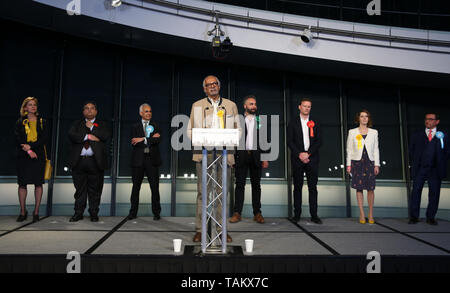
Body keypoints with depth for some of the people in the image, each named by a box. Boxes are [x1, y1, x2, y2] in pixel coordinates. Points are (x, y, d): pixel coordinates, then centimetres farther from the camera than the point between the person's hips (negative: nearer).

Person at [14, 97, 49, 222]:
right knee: (22, 183, 1)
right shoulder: (20, 122, 9)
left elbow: (45, 138, -2)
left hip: (38, 156, 0)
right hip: (23, 156, 0)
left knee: (38, 183, -2)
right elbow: (18, 140, 0)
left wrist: (30, 146, -13)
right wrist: (29, 151, -13)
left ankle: (36, 212, 5)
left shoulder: (42, 122, 10)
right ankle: (23, 211, 12)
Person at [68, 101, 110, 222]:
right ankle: (78, 213, 16)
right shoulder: (77, 124, 18)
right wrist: (88, 136, -10)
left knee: (95, 189, 2)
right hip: (79, 161, 2)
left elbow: (106, 136, -7)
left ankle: (94, 214, 11)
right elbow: (71, 135, -2)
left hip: (95, 161, -1)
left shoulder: (102, 125, 13)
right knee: (79, 189, 7)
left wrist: (91, 127, -1)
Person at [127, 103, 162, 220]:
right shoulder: (135, 127, 10)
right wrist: (151, 138, -9)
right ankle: (133, 212, 17)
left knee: (155, 187, 0)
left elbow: (157, 141, -6)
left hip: (152, 159, 0)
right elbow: (134, 143, -5)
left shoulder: (155, 126, 10)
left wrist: (143, 139, -13)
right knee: (136, 187, 6)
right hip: (138, 160, 1)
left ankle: (156, 213, 9)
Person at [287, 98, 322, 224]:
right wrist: (299, 154, -10)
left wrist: (308, 153, -9)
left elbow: (319, 141, 4)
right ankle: (297, 214, 9)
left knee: (313, 187, 0)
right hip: (297, 159, -1)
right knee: (297, 187, 3)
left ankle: (314, 215, 4)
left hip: (312, 158, 1)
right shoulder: (293, 122, 8)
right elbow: (290, 141, 1)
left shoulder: (315, 123, 11)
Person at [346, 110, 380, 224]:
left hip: (370, 162, 1)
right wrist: (348, 164, -1)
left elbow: (376, 149, 9)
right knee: (359, 188, 1)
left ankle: (371, 215, 8)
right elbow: (349, 149, 5)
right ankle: (362, 215, 7)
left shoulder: (374, 132, 10)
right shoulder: (352, 132, 6)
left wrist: (377, 165, 2)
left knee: (370, 188, -2)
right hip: (357, 162, -1)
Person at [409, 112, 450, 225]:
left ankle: (431, 217, 12)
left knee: (434, 193, 2)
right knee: (416, 191, -2)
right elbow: (411, 151, 13)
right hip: (419, 169, 0)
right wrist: (413, 164, 5)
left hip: (435, 170, 0)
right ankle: (414, 216, 3)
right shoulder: (416, 135, 11)